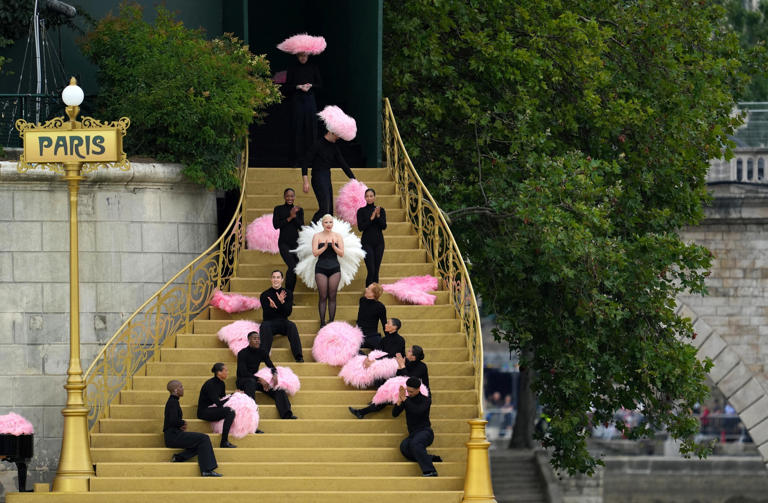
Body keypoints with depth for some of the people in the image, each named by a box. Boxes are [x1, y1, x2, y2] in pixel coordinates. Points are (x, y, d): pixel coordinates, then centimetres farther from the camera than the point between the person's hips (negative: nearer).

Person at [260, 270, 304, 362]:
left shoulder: (288, 293, 9)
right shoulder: (265, 295, 6)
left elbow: (288, 312, 0)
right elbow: (266, 314, -3)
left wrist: (282, 302, -19)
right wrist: (271, 306, -25)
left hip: (282, 321, 1)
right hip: (269, 321, -1)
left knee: (291, 326, -32)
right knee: (264, 326, -35)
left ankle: (299, 357, -39)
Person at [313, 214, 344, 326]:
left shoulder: (337, 237, 7)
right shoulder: (317, 236, 3)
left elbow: (341, 253, 2)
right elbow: (315, 253, -5)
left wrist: (333, 246, -13)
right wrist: (325, 246, -17)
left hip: (334, 268, 1)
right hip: (321, 268, -1)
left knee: (332, 296, 0)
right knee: (322, 296, -3)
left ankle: (331, 322, 4)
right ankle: (322, 323, 2)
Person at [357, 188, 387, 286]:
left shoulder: (381, 210, 6)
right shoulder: (361, 211, 0)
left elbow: (384, 226, -4)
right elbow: (360, 227, -8)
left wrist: (378, 216, -19)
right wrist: (371, 218, -17)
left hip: (379, 242, 3)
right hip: (367, 242, -3)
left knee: (376, 271, 3)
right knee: (371, 270, -11)